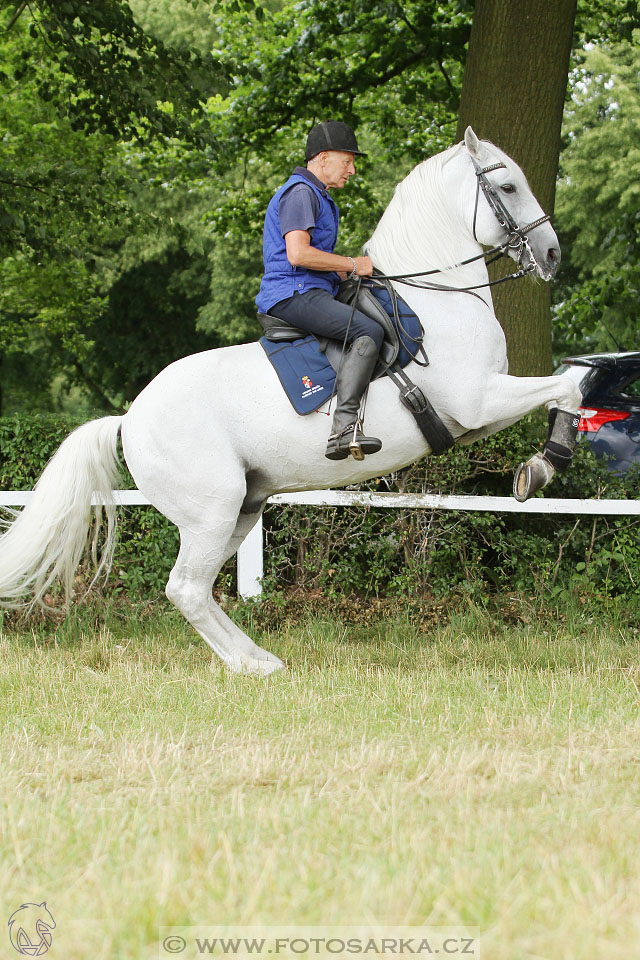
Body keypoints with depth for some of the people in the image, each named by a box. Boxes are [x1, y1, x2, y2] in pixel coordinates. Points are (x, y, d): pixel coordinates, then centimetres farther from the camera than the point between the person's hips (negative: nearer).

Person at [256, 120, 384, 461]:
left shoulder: (318, 197, 25)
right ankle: (344, 427, -40)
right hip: (295, 294, -11)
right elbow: (298, 254, -22)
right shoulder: (300, 193, -10)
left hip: (311, 294, 11)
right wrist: (352, 265, -14)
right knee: (368, 331, -27)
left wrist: (348, 271, 17)